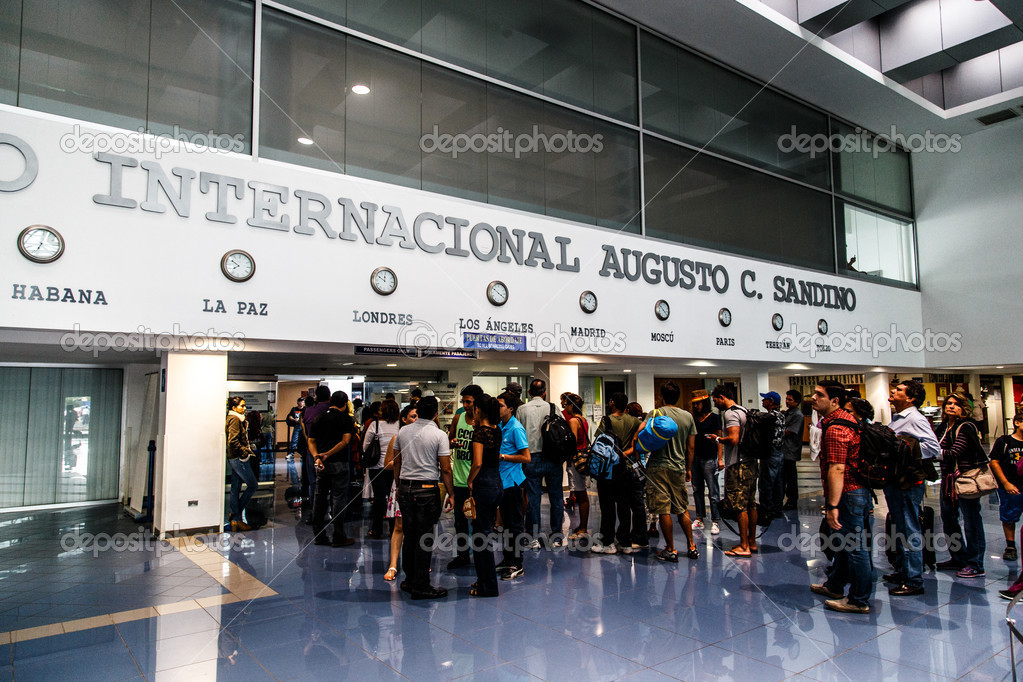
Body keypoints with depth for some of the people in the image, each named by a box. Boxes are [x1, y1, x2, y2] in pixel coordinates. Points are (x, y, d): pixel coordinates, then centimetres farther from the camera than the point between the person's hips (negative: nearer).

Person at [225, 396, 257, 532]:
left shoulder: (234, 418, 16)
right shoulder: (235, 419, -13)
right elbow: (233, 441, -21)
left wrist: (246, 449, 12)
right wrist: (244, 452, -14)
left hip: (234, 458, 10)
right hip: (238, 458, -10)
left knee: (235, 489, 11)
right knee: (252, 485, -4)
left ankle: (236, 518, 15)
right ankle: (237, 516, 2)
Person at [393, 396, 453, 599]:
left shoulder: (403, 432, 5)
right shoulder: (439, 434, -9)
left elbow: (396, 463, 12)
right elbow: (445, 469, -9)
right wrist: (450, 494, 0)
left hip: (405, 487, 5)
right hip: (427, 489, -5)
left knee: (409, 535, 14)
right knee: (424, 537, 2)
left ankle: (409, 580, 25)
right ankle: (421, 586, 7)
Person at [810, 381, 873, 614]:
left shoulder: (835, 429, -22)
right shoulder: (847, 418, 12)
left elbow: (836, 470, -27)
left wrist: (833, 505, -27)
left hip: (847, 493, -11)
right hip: (859, 489, 11)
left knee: (853, 547, 0)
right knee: (845, 543, 21)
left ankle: (859, 600, 10)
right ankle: (835, 586, 36)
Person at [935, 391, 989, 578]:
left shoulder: (966, 427, -11)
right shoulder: (943, 427, 11)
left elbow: (953, 454, -20)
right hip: (948, 479, 8)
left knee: (971, 522, -1)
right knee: (948, 520, 15)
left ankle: (975, 565, 7)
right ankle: (958, 559, 29)